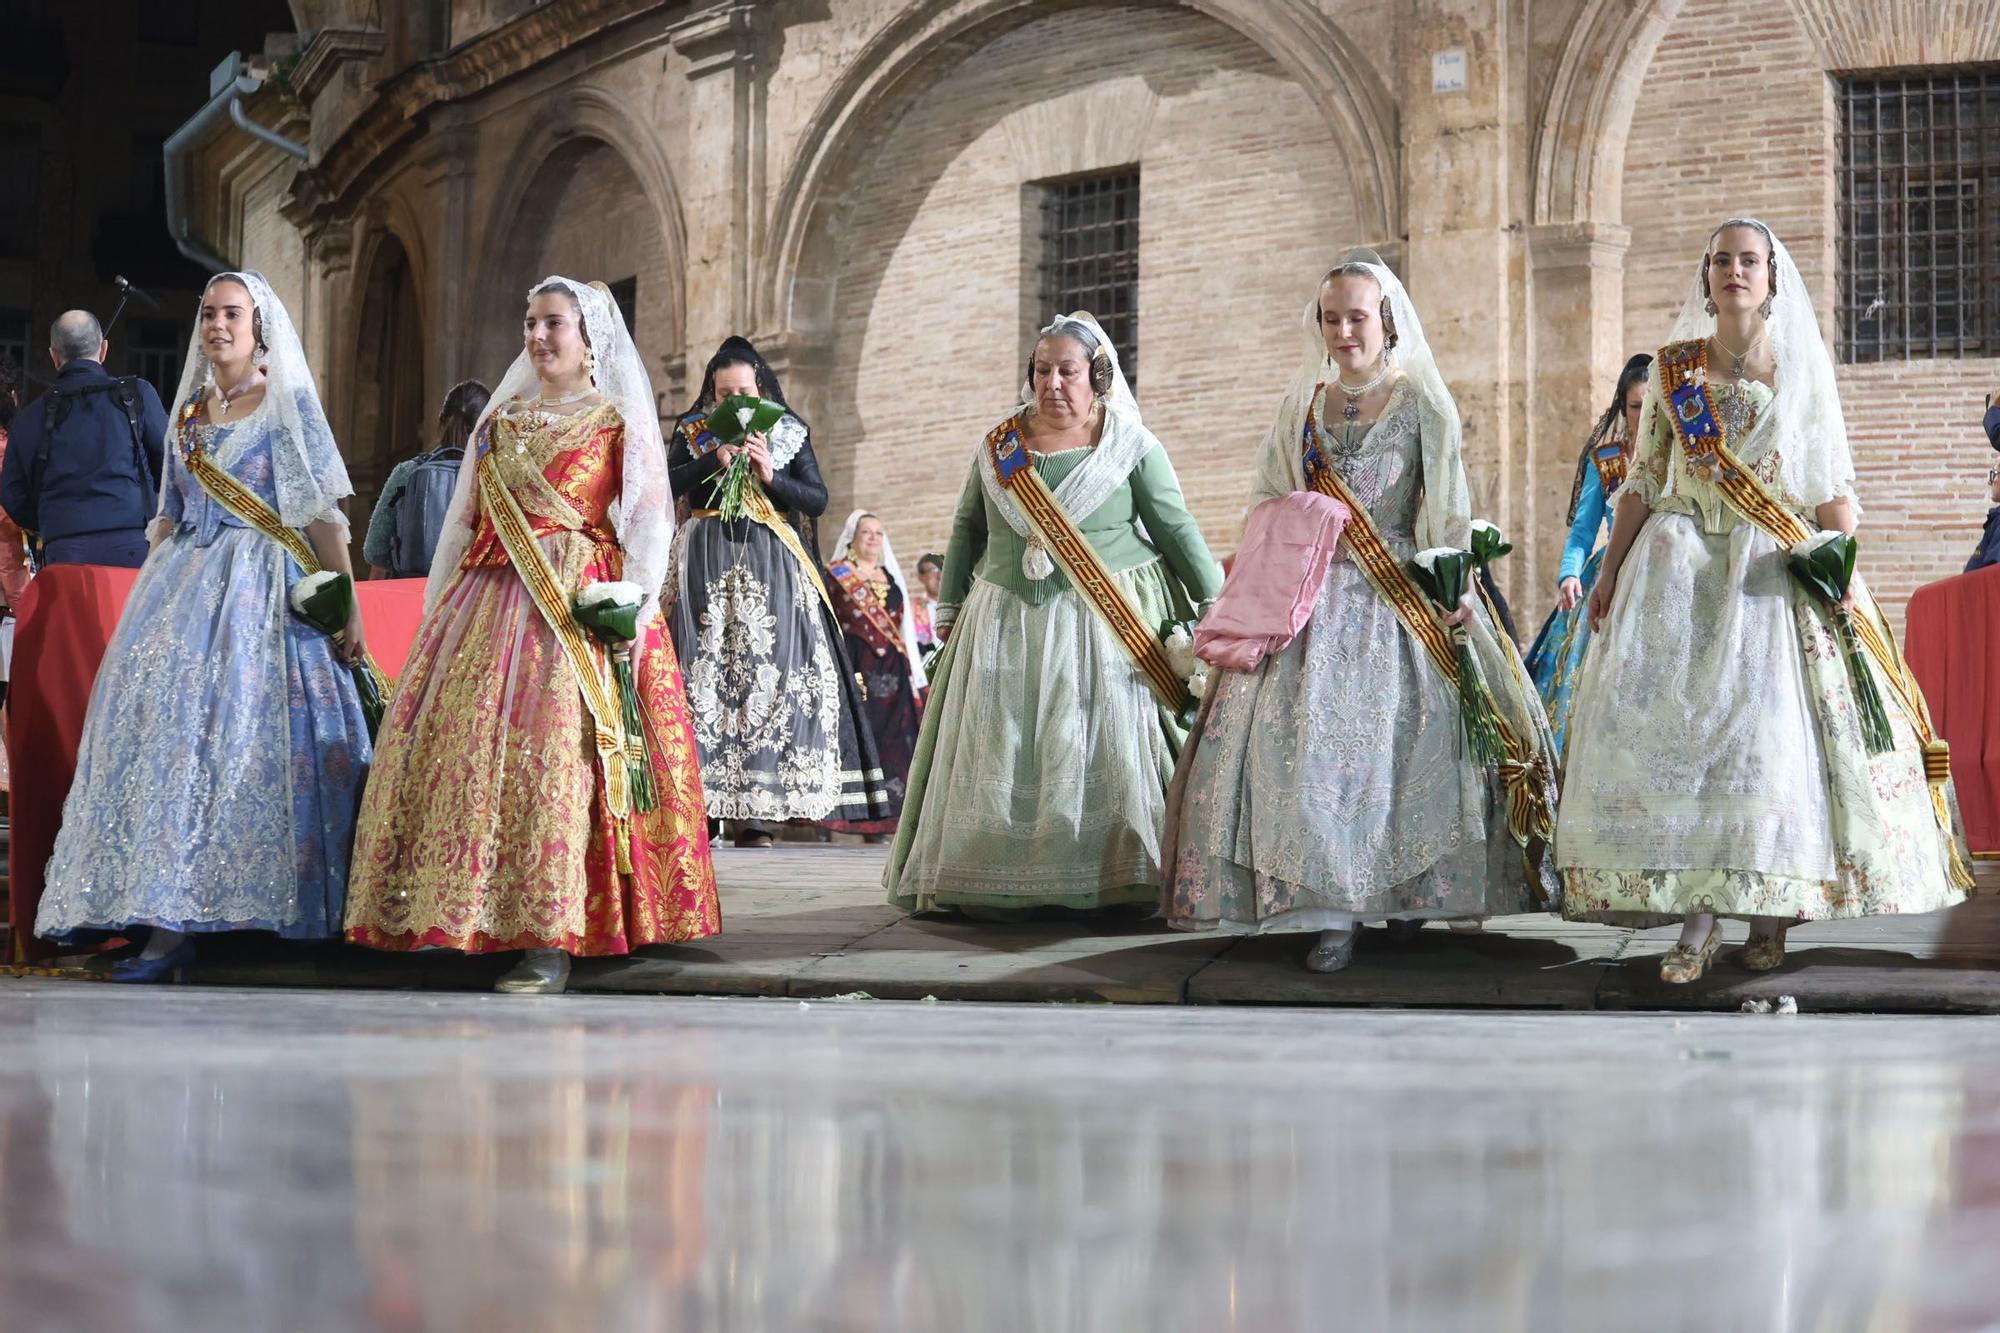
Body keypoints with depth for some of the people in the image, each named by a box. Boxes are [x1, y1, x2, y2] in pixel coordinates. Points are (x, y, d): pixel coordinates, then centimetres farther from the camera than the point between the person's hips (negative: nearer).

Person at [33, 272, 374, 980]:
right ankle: (169, 917, -8)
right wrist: (147, 596, 14)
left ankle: (177, 926, -21)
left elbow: (324, 513, -5)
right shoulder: (189, 412, 19)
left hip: (263, 592, -6)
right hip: (184, 589, 6)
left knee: (236, 729, -16)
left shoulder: (289, 403, 2)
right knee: (164, 724, -6)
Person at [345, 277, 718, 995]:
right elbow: (463, 521, 21)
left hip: (577, 606, -6)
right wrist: (438, 615, 13)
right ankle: (466, 919, 0)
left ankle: (551, 942, -18)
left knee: (553, 752, -17)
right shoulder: (501, 420, 21)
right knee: (459, 742, -5)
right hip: (489, 601, 6)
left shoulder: (619, 421, 6)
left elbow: (650, 521, -2)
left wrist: (633, 607, -15)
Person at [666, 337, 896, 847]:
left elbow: (818, 500, 4)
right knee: (704, 671, -9)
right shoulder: (693, 432, 11)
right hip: (706, 566, 0)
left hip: (771, 568, 0)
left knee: (770, 673, -8)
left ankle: (756, 811, -9)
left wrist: (772, 476, -10)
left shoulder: (789, 434, 11)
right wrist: (715, 458, -14)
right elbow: (667, 486, -3)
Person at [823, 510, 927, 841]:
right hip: (854, 666, -5)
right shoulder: (836, 576, 5)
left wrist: (913, 673, 14)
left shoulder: (891, 577, 20)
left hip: (892, 672, 5)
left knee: (892, 741, -1)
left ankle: (881, 817, 1)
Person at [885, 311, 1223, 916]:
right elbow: (967, 528, 16)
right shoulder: (999, 444, 9)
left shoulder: (1130, 445, -1)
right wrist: (949, 609, 14)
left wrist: (1216, 608, -6)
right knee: (999, 752, 1)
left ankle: (1108, 883, -4)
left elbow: (1178, 530, -1)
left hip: (1104, 629, -3)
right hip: (1006, 624, 3)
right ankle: (992, 883, 6)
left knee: (1096, 750, -7)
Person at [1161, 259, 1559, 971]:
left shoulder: (1423, 404, 3)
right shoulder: (1304, 404, 14)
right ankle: (1332, 911, -12)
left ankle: (1409, 891, 10)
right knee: (1309, 734, -12)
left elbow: (1451, 511, -1)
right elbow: (1266, 497, 19)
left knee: (1405, 735, -7)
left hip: (1402, 599, -2)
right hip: (1316, 593, 2)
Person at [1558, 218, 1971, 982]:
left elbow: (1833, 487, 4)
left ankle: (1770, 912, 1)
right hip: (1682, 568, 1)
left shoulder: (1803, 370, 6)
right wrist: (1610, 571, 8)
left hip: (1777, 569, -1)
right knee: (1673, 724, -10)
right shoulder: (1673, 368, 10)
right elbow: (1643, 481, 12)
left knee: (1776, 730, -9)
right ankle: (1696, 918, -8)